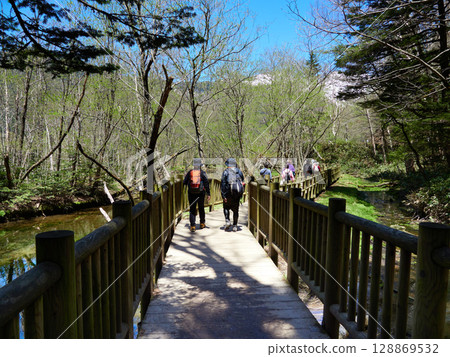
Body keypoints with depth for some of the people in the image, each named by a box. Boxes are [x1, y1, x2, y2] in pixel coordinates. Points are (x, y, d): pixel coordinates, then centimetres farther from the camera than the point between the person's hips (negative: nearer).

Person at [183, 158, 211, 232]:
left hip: (191, 193, 0)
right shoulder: (202, 173, -2)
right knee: (201, 208, 17)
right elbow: (206, 184, -7)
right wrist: (208, 194, -5)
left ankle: (192, 226, -3)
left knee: (192, 209, 4)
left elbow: (184, 182, 3)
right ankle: (202, 223, 28)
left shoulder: (189, 172, 1)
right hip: (200, 193, 0)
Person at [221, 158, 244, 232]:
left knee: (226, 207, 15)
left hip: (229, 193, -3)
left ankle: (227, 221, -3)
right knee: (236, 210, 10)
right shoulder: (239, 172, 10)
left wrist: (223, 195, -9)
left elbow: (223, 184, -9)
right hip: (237, 194, 3)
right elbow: (242, 182, 13)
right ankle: (235, 226, 11)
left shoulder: (226, 171, -4)